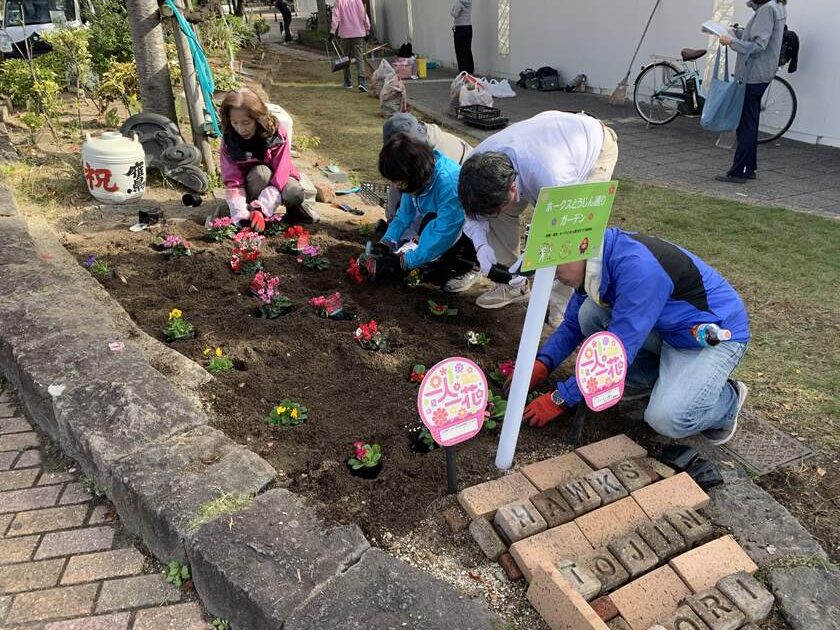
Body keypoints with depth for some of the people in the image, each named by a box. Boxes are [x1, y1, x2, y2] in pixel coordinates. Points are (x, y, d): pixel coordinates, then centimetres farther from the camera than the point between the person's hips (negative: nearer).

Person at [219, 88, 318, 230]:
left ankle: (295, 209, 0)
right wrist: (241, 217, -39)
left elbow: (280, 176, -30)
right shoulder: (228, 140, -20)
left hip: (278, 180, 0)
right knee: (260, 172, -35)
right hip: (252, 185, 0)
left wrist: (260, 210, -42)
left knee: (295, 192, -34)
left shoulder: (276, 133, -24)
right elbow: (233, 182, -23)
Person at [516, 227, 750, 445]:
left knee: (666, 418, -28)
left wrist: (561, 399, -25)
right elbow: (573, 324, 6)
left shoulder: (636, 267, -33)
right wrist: (542, 364, -11)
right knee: (590, 313, -12)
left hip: (719, 334, -7)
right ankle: (651, 379, 7)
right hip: (668, 328, 8)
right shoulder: (596, 262, -6)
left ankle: (728, 400, 5)